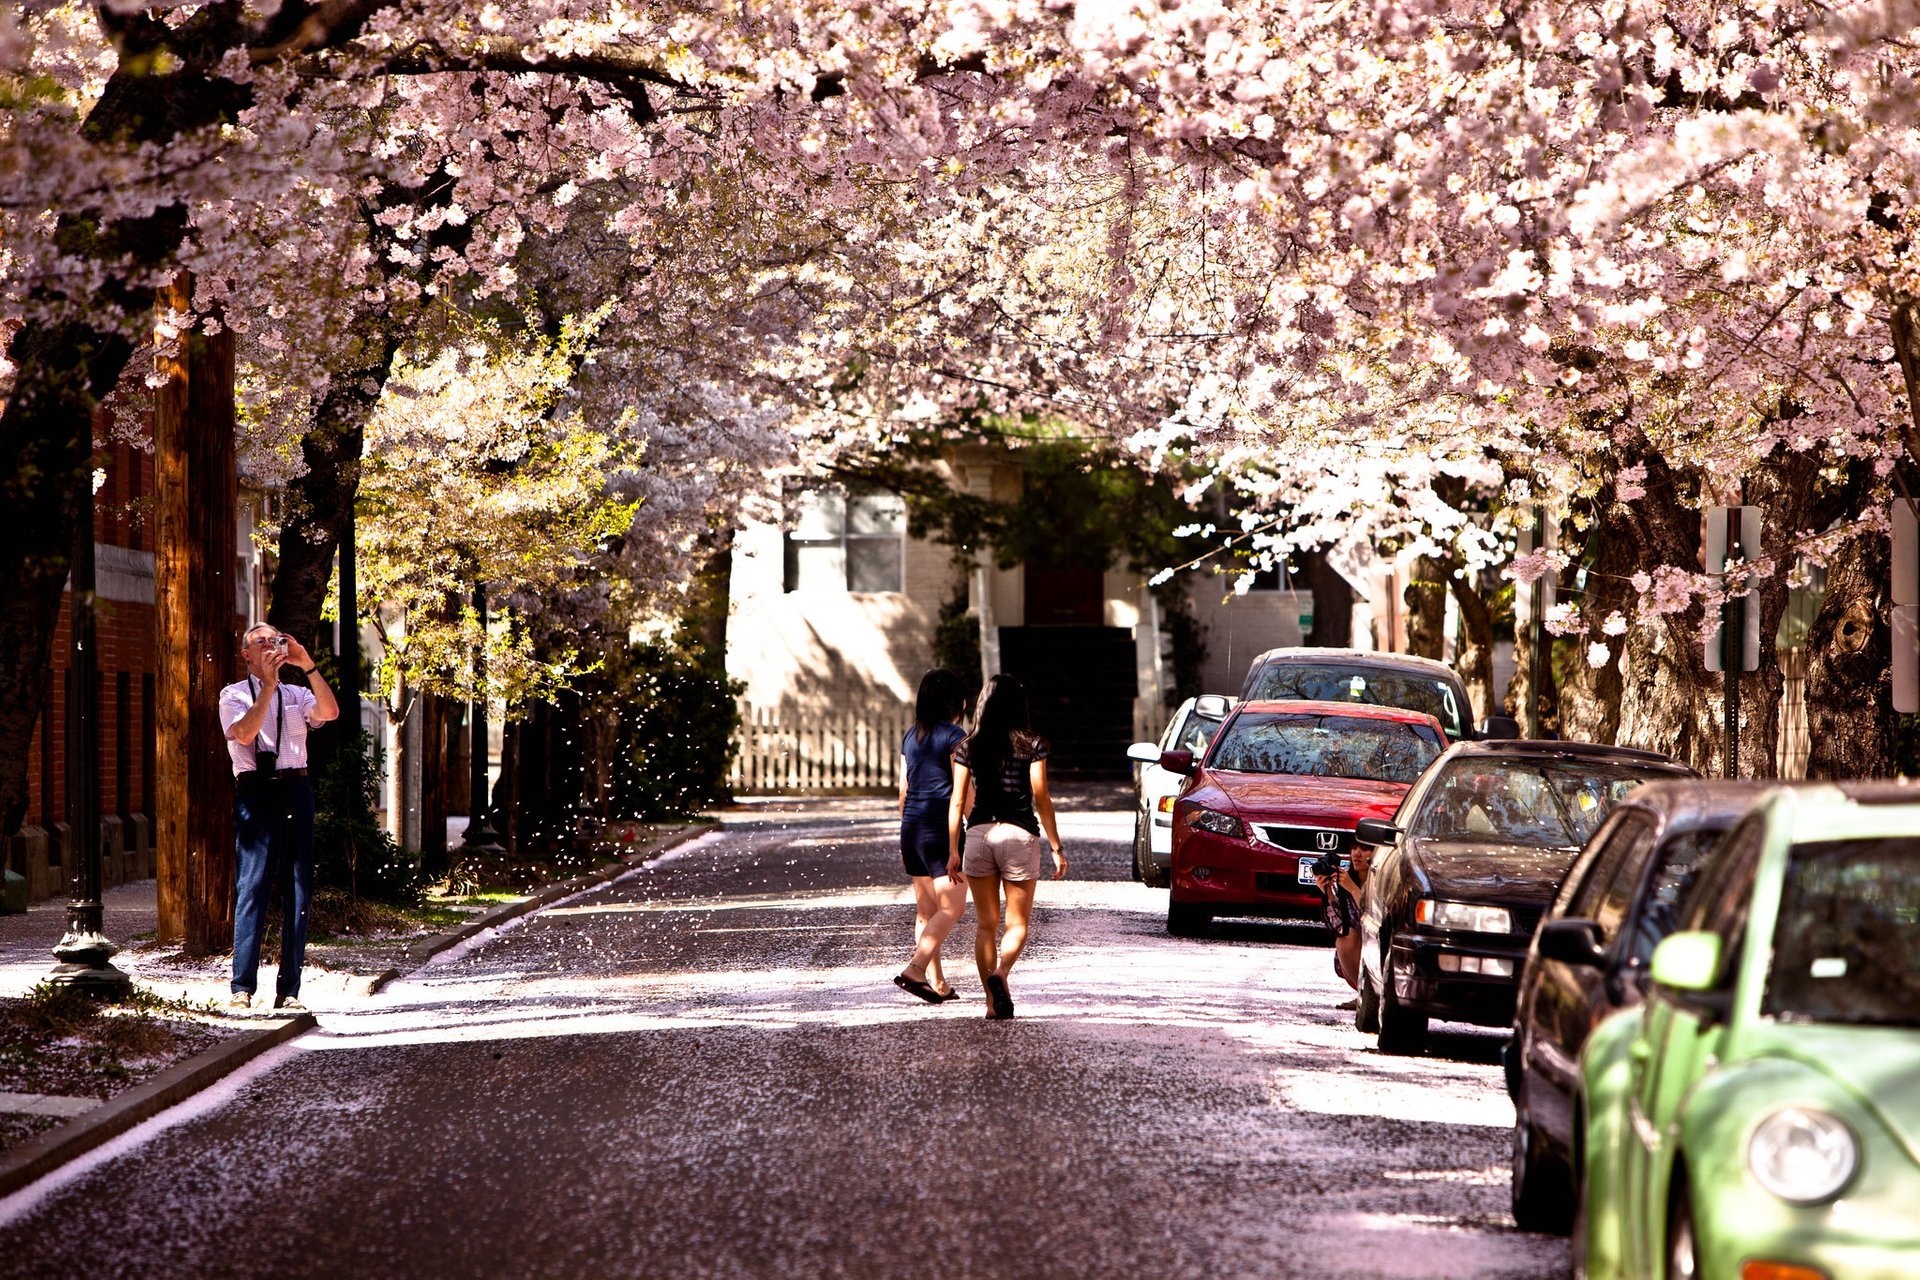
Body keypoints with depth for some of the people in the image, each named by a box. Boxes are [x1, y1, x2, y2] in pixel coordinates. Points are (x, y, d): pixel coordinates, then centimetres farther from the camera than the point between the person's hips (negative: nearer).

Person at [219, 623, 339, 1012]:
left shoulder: (296, 695, 19)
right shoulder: (234, 695, 8)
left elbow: (330, 712, -1)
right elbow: (244, 733, -11)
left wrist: (307, 666, -6)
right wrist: (268, 685, -12)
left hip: (296, 790, 4)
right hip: (256, 791, -4)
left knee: (299, 891, 1)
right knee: (252, 888, -11)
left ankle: (288, 990, 4)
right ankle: (242, 988, -13)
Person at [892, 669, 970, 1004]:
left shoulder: (911, 737, 12)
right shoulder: (954, 736, -9)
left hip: (912, 827, 8)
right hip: (941, 829, -8)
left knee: (926, 910, 12)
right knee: (952, 908, -5)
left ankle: (937, 983, 14)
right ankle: (915, 970, -19)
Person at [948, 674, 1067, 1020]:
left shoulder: (968, 748, 5)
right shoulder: (1032, 745, -3)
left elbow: (957, 802, 4)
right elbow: (1041, 799, -5)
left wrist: (953, 850, 9)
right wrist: (1056, 847, 0)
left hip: (979, 834, 2)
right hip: (1019, 835, -2)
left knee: (985, 924, 10)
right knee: (1018, 923, 6)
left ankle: (992, 1002, 6)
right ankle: (1000, 974, -22)